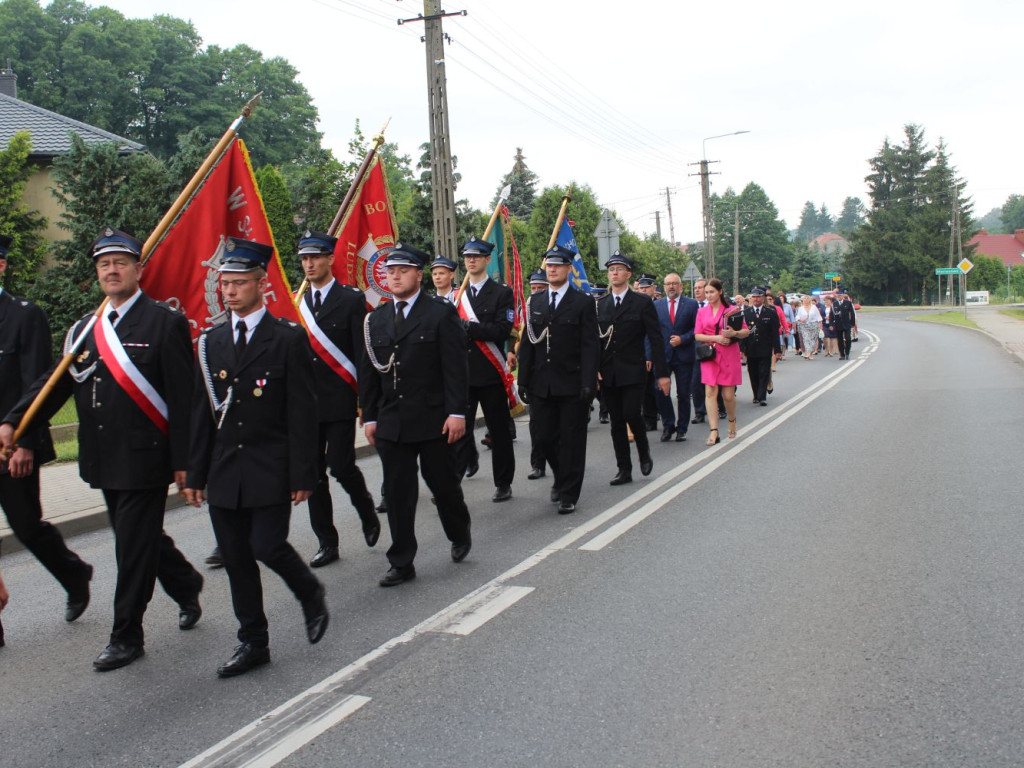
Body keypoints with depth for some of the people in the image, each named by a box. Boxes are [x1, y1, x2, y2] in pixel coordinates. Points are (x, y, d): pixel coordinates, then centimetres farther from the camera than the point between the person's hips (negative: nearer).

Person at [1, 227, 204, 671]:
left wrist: (183, 460, -14)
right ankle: (186, 587, 42)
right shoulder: (84, 330, 12)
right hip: (104, 459, 6)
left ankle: (127, 637, 13)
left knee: (134, 546, 0)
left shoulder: (164, 322, -7)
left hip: (144, 458, -6)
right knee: (141, 538, 18)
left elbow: (182, 396, -10)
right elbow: (56, 382, 6)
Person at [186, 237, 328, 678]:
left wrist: (303, 476, -11)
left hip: (270, 471, -5)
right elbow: (202, 413, 11)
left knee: (267, 546, -11)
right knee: (235, 558, 8)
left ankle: (311, 595, 20)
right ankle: (252, 643, 21)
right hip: (224, 472, 5)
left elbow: (302, 413, -8)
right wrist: (196, 474, 9)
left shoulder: (288, 339, -5)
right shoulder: (211, 342, 9)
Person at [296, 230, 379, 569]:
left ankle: (367, 512, 21)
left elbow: (362, 352, -6)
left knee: (341, 465, -10)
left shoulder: (351, 299, -2)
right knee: (313, 473, 5)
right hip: (305, 401, 4)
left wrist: (365, 398, -10)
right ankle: (327, 543, 15)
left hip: (339, 401, -4)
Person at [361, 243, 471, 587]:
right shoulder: (377, 319, 11)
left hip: (433, 419, -4)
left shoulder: (441, 313, -3)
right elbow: (369, 372, 12)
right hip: (391, 422, 4)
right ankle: (401, 563, 12)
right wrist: (369, 416, 8)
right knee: (397, 493, 4)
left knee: (443, 482, 8)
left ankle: (460, 534, 36)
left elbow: (455, 366, -8)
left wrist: (457, 412, -14)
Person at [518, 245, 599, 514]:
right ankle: (562, 477, 32)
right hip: (541, 384, 4)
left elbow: (590, 346, -6)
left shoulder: (583, 302, -1)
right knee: (544, 435, 7)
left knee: (572, 440, 1)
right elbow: (527, 344, 11)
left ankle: (568, 495, 10)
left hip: (572, 384, -4)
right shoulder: (534, 303, 11)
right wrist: (523, 380, 5)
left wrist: (588, 382, -14)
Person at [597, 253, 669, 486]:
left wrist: (662, 373, -7)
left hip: (634, 372, -4)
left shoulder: (642, 302, 0)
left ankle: (644, 452, 11)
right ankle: (624, 469, 13)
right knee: (616, 422, 5)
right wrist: (594, 369, -2)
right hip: (608, 374, 4)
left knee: (631, 414, -17)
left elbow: (655, 339, -3)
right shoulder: (600, 305, 10)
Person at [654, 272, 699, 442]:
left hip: (683, 356, -1)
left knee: (683, 394, 4)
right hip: (663, 355, 1)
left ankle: (681, 429, 16)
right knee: (660, 391, -8)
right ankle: (668, 425, 10)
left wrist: (682, 339, -14)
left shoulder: (692, 305, 3)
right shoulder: (656, 305, 8)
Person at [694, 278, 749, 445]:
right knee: (710, 392, -8)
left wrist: (734, 333, -18)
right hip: (709, 355, 2)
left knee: (728, 394, 1)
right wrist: (716, 338, -13)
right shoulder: (702, 311, 7)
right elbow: (697, 335, 1)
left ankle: (732, 420, 30)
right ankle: (713, 432, -9)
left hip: (729, 355, -2)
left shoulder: (731, 310, 1)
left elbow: (746, 331, 2)